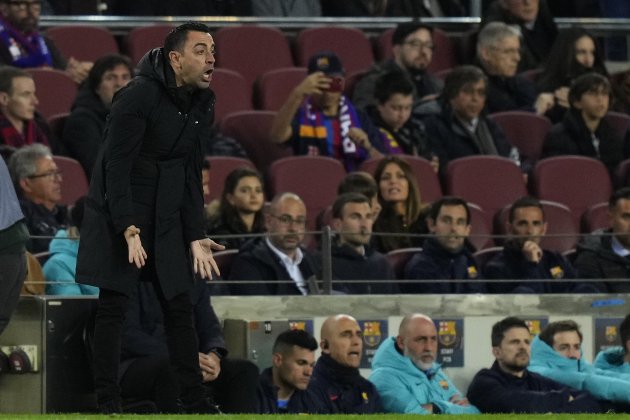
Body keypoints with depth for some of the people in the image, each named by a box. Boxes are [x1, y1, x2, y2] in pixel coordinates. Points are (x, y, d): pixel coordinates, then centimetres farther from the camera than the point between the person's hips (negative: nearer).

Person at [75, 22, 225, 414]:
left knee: (180, 307, 7)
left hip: (165, 219, 7)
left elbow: (191, 175, 9)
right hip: (120, 215, -7)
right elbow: (116, 167, -20)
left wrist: (196, 237, 3)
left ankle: (195, 401, 11)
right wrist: (130, 231, -26)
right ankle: (108, 402, 1)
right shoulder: (138, 96, -19)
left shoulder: (202, 105, 4)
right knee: (114, 306, -3)